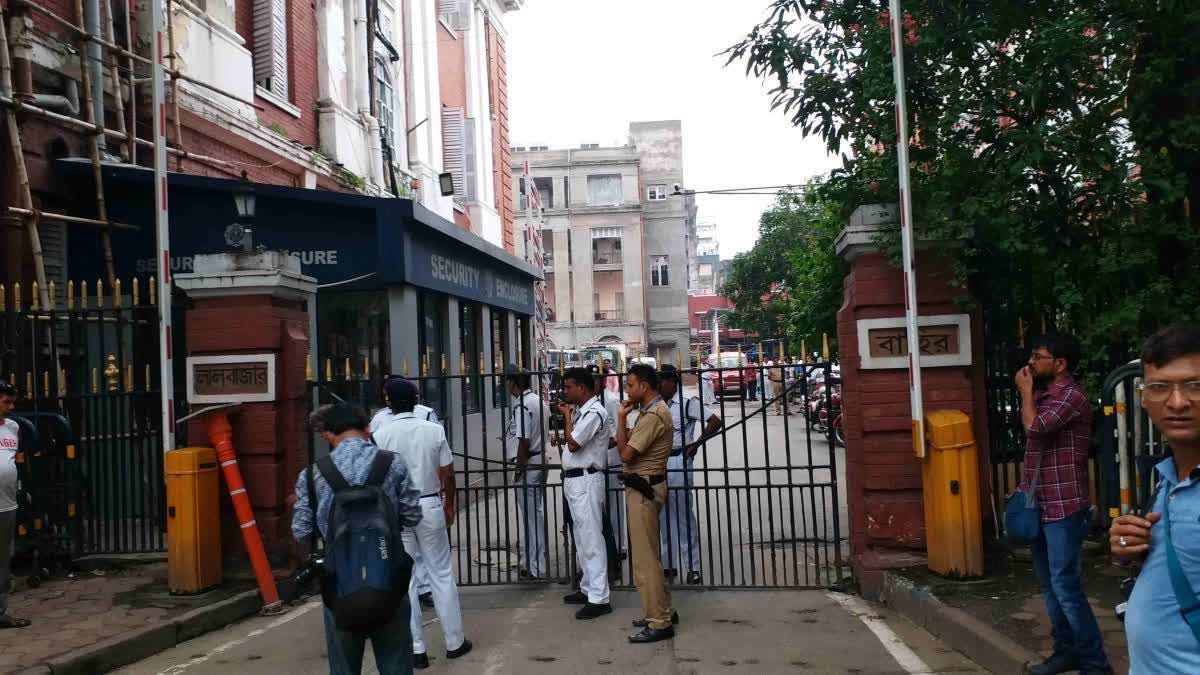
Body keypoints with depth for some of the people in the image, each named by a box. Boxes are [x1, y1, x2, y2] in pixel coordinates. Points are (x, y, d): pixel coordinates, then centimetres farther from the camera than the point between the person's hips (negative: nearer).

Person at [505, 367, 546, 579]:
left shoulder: (522, 406, -18)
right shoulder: (537, 400, 11)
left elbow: (524, 442, -21)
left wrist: (519, 470, -15)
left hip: (527, 466, -9)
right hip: (539, 463, 9)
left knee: (531, 517, -1)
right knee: (536, 514, 17)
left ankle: (535, 568, 6)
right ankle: (538, 562, 26)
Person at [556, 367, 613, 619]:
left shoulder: (594, 412, -16)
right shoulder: (582, 412, 14)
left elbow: (573, 444, -18)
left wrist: (567, 415, -9)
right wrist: (566, 416, 10)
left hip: (585, 481, -10)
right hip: (574, 480, 10)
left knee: (592, 540, -8)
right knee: (582, 539, 17)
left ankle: (599, 599, -5)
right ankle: (588, 589, 27)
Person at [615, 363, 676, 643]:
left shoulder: (653, 415, -20)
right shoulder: (652, 410, 14)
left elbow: (626, 453, -22)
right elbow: (630, 444, 15)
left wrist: (621, 418, -13)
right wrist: (624, 420, 4)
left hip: (644, 489, -11)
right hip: (643, 487, 11)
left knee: (644, 557, -6)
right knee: (648, 554, 17)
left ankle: (659, 623, -1)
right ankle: (662, 612, 26)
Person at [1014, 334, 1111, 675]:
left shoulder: (1072, 397, -12)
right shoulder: (1043, 397, 15)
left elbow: (1034, 427, -26)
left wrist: (1025, 391, -10)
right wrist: (1025, 491, 10)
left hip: (1064, 508, -9)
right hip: (1041, 506, 9)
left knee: (1065, 586, -8)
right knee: (1049, 585, 13)